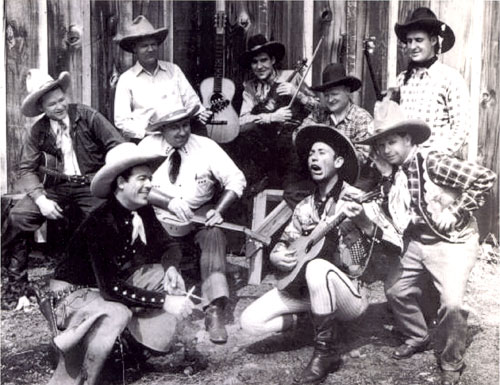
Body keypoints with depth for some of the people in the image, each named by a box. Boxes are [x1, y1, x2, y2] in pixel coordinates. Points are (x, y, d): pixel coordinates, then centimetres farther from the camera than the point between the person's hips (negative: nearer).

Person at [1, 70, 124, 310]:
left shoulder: (88, 116, -2)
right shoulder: (38, 132, 5)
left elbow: (118, 146, -5)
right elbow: (26, 170, 2)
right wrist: (41, 199, -14)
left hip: (91, 185, -2)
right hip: (57, 188, 3)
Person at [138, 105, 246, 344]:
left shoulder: (206, 147, -3)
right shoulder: (148, 146, -3)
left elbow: (236, 180, -5)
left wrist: (219, 210, -20)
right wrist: (168, 203, -26)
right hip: (161, 221, 1)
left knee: (214, 236, -30)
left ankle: (214, 310, -34)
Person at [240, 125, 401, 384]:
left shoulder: (356, 200, -11)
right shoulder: (305, 207, 6)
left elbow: (397, 244, -20)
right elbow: (282, 245, 15)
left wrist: (364, 222, -37)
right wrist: (278, 257, -9)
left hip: (348, 293, -5)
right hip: (306, 288, 5)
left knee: (317, 267, -39)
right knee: (251, 322, -13)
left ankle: (326, 352, -19)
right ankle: (305, 319, 11)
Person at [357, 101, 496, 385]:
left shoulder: (432, 162, -21)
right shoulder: (392, 172, 2)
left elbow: (485, 178, -25)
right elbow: (397, 213, 13)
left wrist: (457, 214, -21)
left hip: (453, 242, -8)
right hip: (418, 242, 8)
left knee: (452, 303, -19)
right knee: (396, 290, 12)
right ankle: (417, 337, 38)